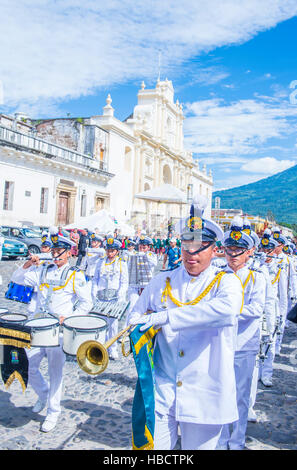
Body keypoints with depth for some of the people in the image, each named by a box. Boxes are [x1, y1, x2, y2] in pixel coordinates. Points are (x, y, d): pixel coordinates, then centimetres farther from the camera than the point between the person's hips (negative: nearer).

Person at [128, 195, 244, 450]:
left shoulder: (227, 282, -6)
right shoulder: (162, 282, 6)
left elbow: (225, 309, -28)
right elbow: (137, 313, 14)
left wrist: (166, 317, -29)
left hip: (205, 398, -2)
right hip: (161, 393, 2)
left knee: (199, 446, 13)